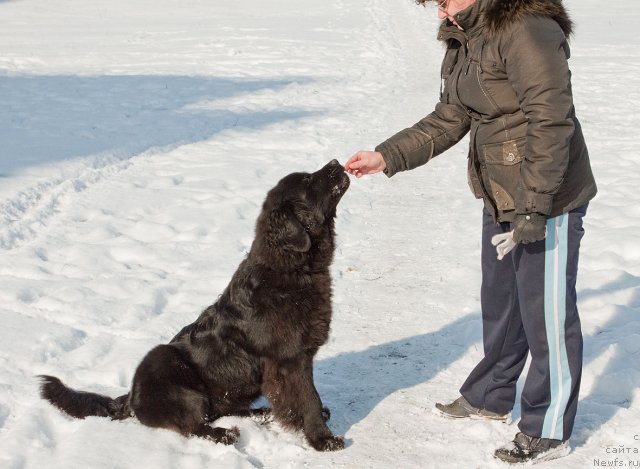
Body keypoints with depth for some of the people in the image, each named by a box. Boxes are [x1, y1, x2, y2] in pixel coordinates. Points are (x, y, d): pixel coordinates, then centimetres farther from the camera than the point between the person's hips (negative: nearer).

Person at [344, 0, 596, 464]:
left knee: (547, 314, 1)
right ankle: (489, 397, 42)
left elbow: (551, 121, -26)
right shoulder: (465, 41, 8)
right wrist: (387, 156, 4)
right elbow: (448, 121, 13)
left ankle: (548, 431, 15)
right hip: (502, 199, 10)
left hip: (549, 200, -10)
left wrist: (534, 207, -26)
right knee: (499, 303, 23)